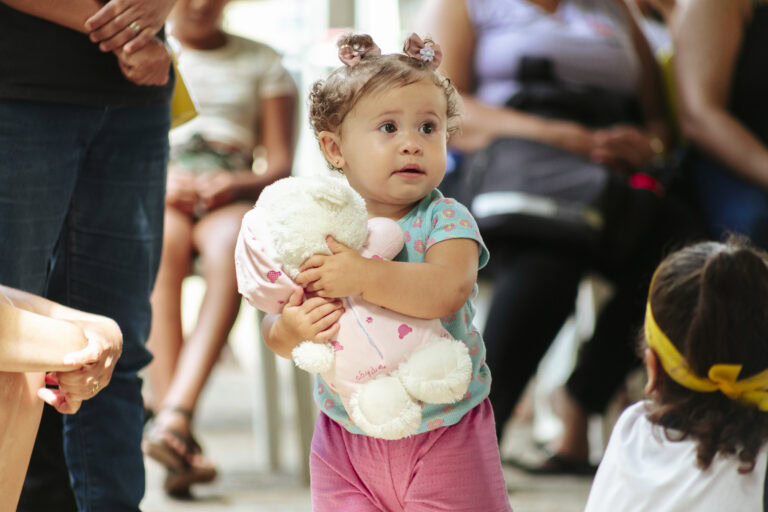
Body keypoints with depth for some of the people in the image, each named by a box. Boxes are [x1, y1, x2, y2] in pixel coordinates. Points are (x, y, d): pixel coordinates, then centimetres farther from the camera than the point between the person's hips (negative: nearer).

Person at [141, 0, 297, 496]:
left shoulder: (262, 63, 20)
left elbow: (281, 165, 11)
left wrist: (236, 184, -11)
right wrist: (159, 183, -10)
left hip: (230, 198, 0)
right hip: (152, 196, 0)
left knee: (231, 244, -38)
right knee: (164, 241, -38)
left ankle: (174, 416, -54)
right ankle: (181, 435, -49)